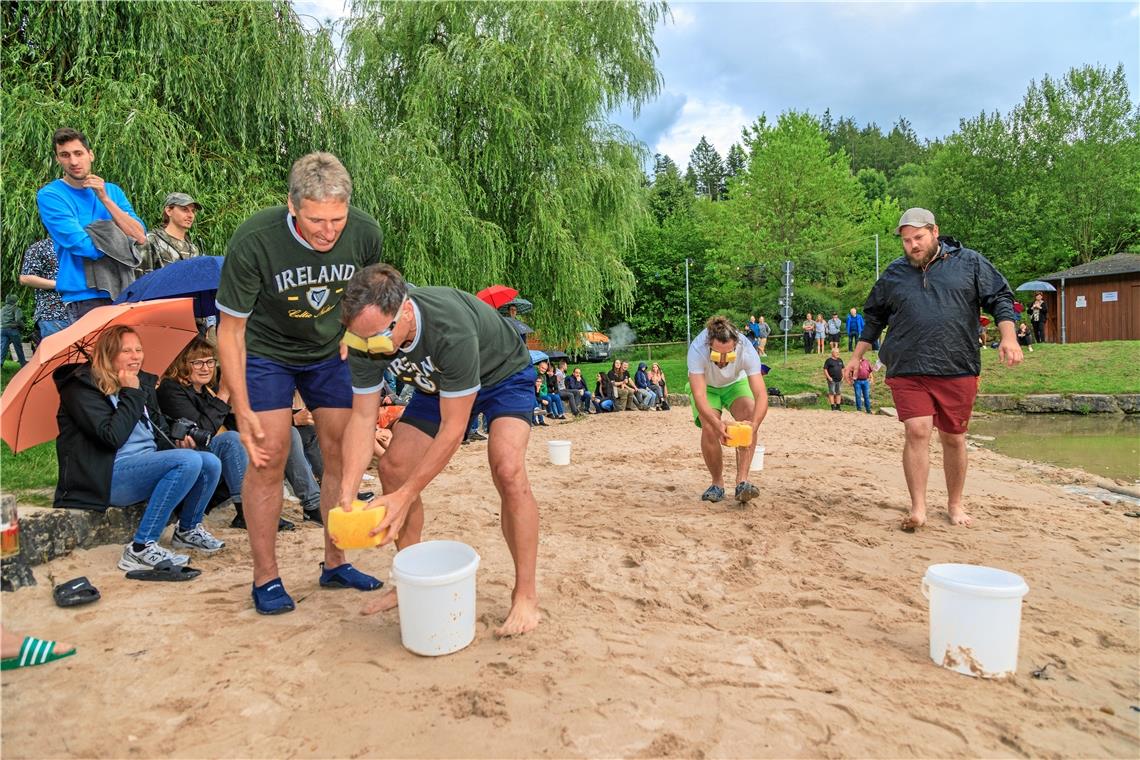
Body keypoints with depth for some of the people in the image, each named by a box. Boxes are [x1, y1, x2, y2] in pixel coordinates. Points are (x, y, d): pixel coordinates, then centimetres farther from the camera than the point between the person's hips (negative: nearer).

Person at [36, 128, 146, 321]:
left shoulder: (112, 191, 11)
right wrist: (125, 240, -2)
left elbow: (140, 236, -3)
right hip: (85, 296, -4)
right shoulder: (49, 195, -4)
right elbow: (86, 247, -15)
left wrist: (105, 199, -9)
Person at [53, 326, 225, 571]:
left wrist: (177, 443, 0)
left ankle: (188, 530, 13)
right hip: (107, 477, -8)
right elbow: (112, 437, -20)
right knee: (188, 461, -29)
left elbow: (161, 430, 23)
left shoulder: (144, 383, 15)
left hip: (148, 465, 8)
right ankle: (141, 548, -26)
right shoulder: (81, 388, -7)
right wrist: (131, 394, -12)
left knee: (211, 463, -12)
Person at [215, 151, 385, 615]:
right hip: (266, 352, -3)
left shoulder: (365, 234, -21)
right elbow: (230, 330, -20)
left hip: (329, 351, 4)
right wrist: (242, 410, -21)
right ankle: (265, 578, 9)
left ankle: (334, 563, 19)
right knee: (268, 458, -8)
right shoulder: (253, 242, -30)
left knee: (342, 452, 3)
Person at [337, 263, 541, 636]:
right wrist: (346, 493, -26)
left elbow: (452, 429, -35)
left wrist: (405, 497, -34)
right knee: (393, 467, -4)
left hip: (503, 375, -6)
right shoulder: (366, 336, -24)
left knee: (507, 470, -28)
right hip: (439, 383, 6)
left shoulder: (452, 329, -42)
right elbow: (363, 417, -16)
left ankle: (526, 595, -12)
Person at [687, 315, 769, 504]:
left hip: (736, 383, 1)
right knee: (709, 428, -24)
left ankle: (742, 481, -24)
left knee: (748, 416, -27)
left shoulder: (747, 350, -35)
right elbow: (699, 395, -44)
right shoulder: (697, 349, -39)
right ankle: (717, 484, -4)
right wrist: (717, 423, -59)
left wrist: (754, 424, -57)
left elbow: (761, 394, -39)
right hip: (706, 386, -1)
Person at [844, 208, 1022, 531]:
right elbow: (874, 319, 20)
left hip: (958, 371, 0)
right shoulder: (893, 274, 12)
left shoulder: (970, 262, 6)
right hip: (907, 372, 1)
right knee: (917, 432, -12)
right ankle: (918, 508, -6)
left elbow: (1000, 298, 5)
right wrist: (856, 357, 18)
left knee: (953, 439, 8)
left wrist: (1008, 337, -11)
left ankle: (955, 504, 26)